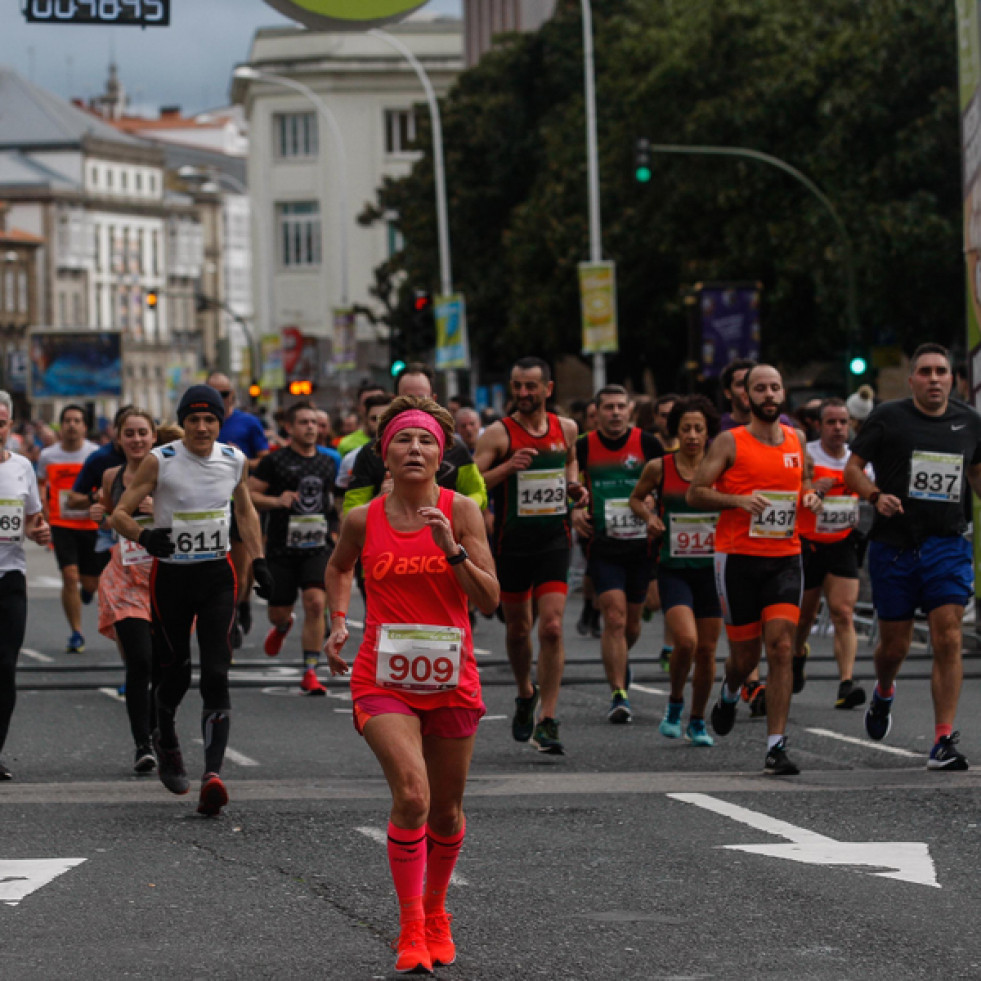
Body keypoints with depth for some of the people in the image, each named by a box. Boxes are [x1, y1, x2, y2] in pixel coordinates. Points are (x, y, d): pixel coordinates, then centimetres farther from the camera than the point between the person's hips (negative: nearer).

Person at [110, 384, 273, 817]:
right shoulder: (160, 461, -8)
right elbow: (119, 513, -7)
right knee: (174, 672, 7)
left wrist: (258, 562, 11)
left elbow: (246, 512, 20)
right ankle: (166, 744, 39)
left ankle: (213, 772, -21)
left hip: (217, 575, 1)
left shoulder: (235, 460, 2)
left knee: (216, 675, -12)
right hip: (170, 575, -1)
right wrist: (143, 536, -27)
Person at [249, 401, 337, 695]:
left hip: (317, 546, 2)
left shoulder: (327, 463, 12)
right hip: (282, 547, -2)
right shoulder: (275, 461, -2)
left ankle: (310, 673, -10)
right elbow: (248, 495, -3)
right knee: (279, 611, 5)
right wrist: (276, 501, -17)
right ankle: (282, 627, 47)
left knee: (315, 602, -16)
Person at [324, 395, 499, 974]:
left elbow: (489, 600, -9)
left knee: (447, 811, 12)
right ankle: (410, 928, -12)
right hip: (384, 680, -1)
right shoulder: (364, 520, -1)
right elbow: (339, 568, 22)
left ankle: (435, 912, 36)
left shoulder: (461, 511, -5)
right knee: (411, 794, -21)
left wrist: (453, 550, -22)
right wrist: (338, 621, 10)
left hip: (451, 680, 1)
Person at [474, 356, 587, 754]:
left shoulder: (566, 429, 5)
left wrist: (574, 486, 7)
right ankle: (526, 693, 40)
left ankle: (547, 722, -8)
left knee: (552, 628, -11)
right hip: (511, 543, -1)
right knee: (518, 628, 11)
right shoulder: (498, 434, -7)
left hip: (554, 542, 1)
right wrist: (508, 467, -26)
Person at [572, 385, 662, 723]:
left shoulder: (647, 444, -1)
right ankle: (619, 695, -14)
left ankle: (619, 660, 47)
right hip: (603, 546, -2)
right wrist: (574, 511, -6)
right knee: (614, 618, -15)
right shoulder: (583, 447, -2)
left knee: (631, 621, 14)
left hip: (641, 544, 2)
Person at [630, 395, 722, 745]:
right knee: (685, 640, -20)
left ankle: (697, 720, 24)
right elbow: (636, 497, 15)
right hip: (674, 569, -1)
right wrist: (648, 517, -4)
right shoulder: (659, 468, -2)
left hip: (711, 568, 1)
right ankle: (675, 703, 7)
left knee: (707, 650, 4)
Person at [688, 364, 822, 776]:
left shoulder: (796, 439, 10)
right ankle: (730, 693, 44)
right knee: (746, 653, 6)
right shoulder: (729, 443, -3)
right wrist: (738, 500, -19)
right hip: (738, 557, -2)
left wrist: (810, 496, 5)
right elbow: (694, 493, -4)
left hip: (785, 558, 2)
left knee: (781, 647, -12)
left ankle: (776, 747, -11)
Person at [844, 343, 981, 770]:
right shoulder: (888, 418, -2)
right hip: (894, 545, -1)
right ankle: (883, 693, 43)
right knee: (894, 645, 7)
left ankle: (943, 741, -10)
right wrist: (876, 496, -16)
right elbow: (852, 468, 1)